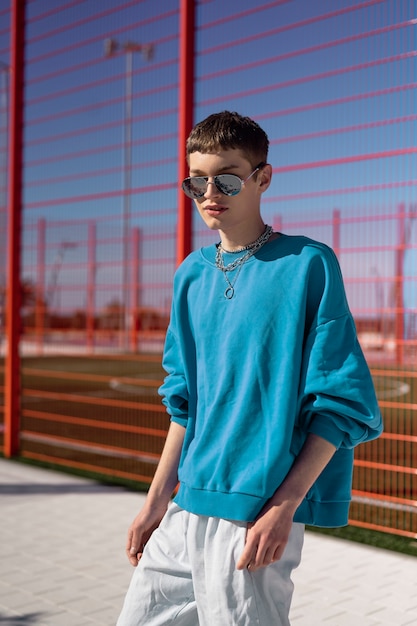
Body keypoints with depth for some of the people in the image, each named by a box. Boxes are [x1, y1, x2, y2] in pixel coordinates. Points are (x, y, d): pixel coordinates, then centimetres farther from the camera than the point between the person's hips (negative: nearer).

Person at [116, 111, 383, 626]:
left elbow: (341, 404, -9)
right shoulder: (191, 275, 10)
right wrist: (157, 501, 14)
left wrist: (284, 505, -15)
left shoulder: (308, 264, -8)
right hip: (187, 509, 6)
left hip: (256, 513, -6)